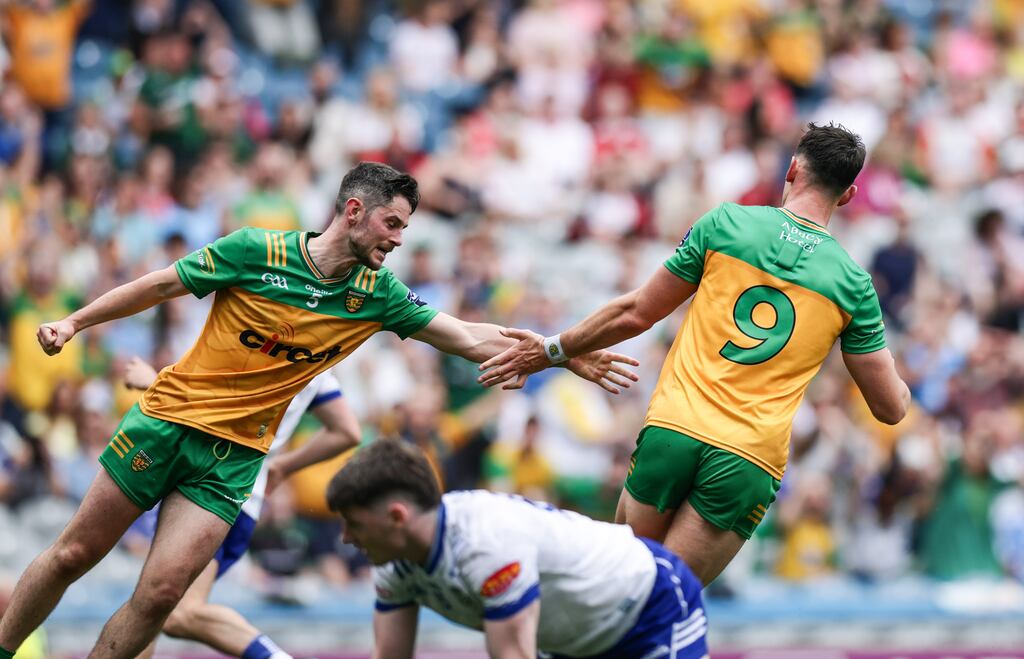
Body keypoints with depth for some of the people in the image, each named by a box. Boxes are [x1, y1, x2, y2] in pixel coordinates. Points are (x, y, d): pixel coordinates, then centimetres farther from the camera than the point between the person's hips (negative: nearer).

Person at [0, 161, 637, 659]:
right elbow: (162, 285, -2)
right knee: (74, 555, 3)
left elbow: (472, 338, 1)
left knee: (161, 593, -11)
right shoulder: (254, 251, -12)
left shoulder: (376, 295, -2)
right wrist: (74, 322, -2)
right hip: (167, 416, -2)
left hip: (233, 455, 2)